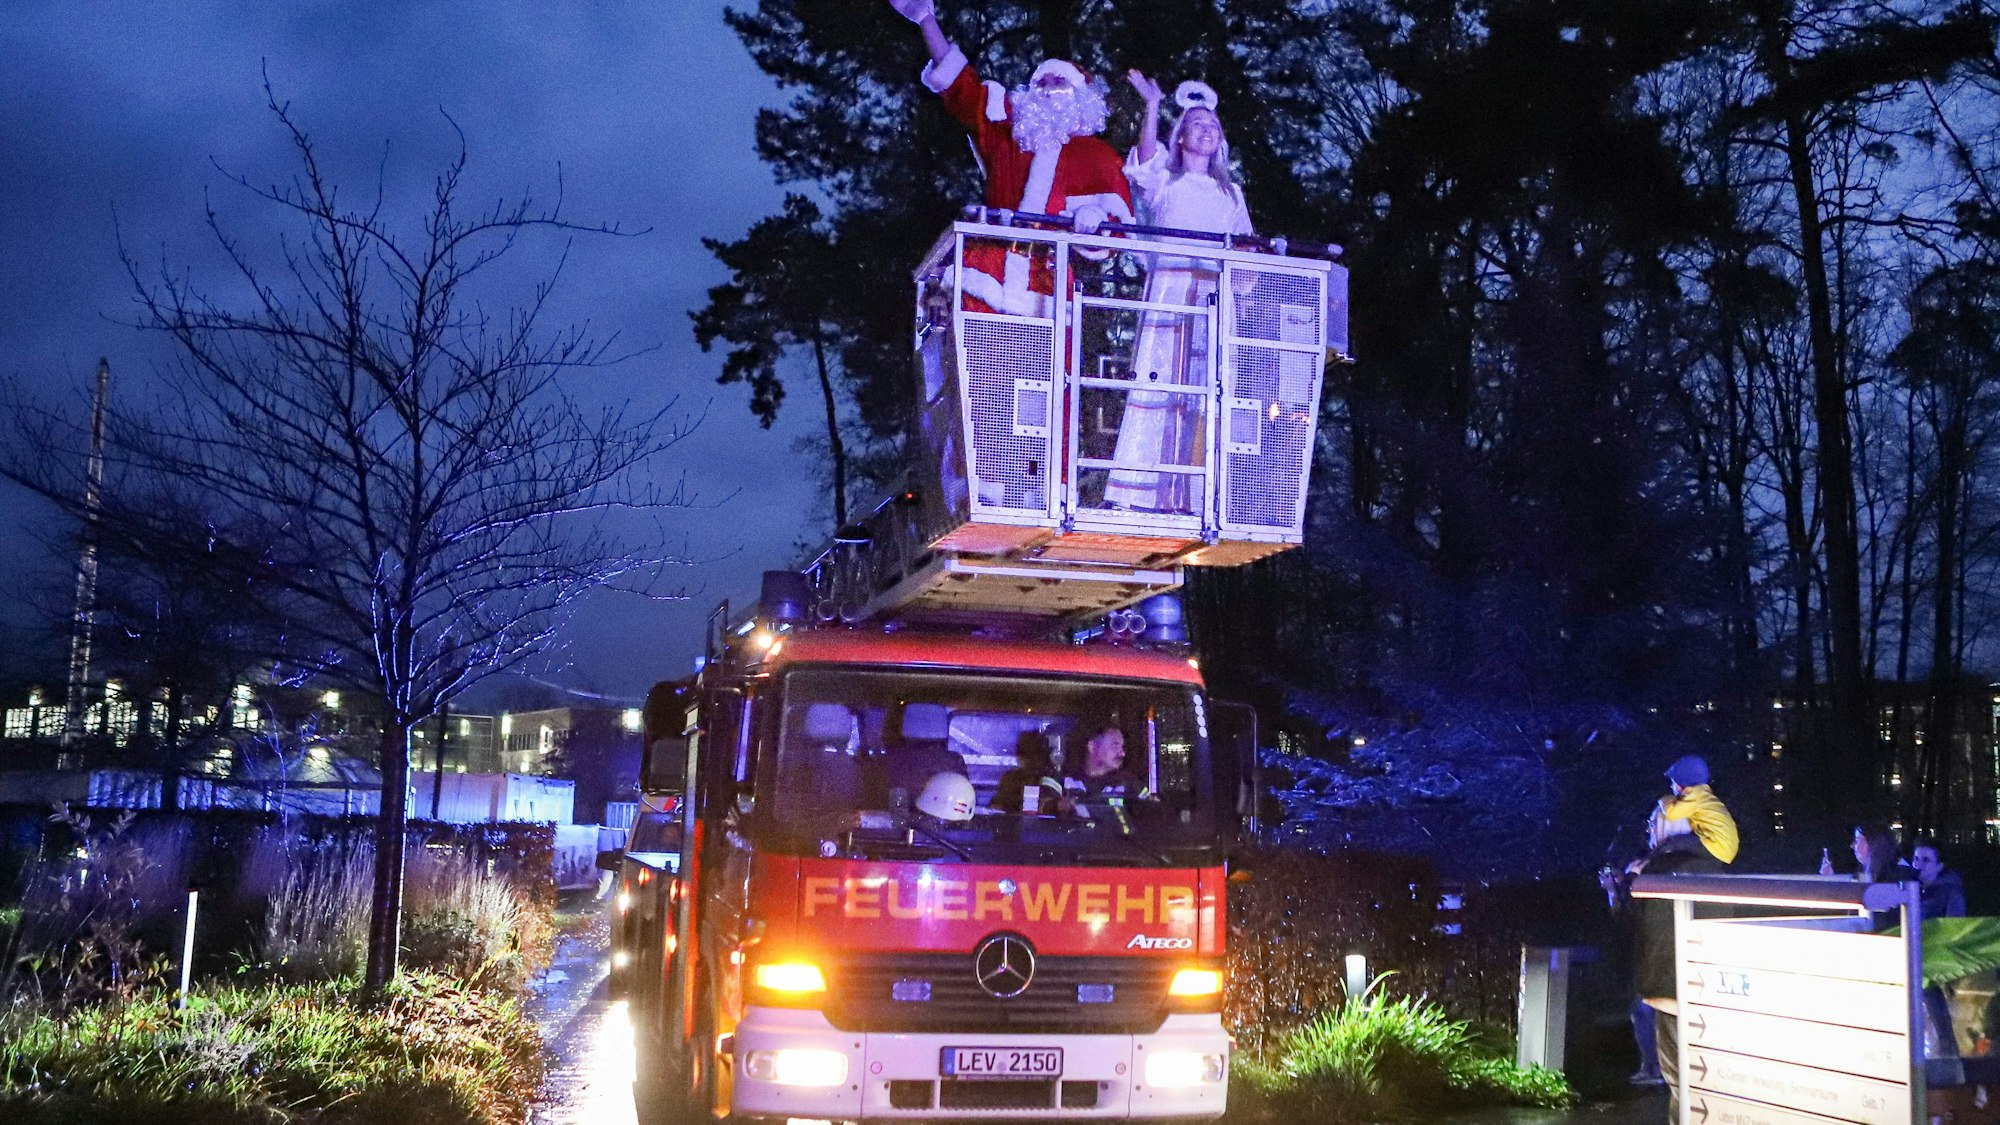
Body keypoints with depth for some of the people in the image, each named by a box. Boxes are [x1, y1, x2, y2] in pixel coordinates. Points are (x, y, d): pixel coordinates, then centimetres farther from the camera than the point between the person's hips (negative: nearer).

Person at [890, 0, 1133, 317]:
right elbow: (960, 85, 25)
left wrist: (1095, 213, -21)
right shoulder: (1007, 133, 24)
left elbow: (1117, 209, 4)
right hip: (989, 274, 2)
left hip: (1048, 279, -2)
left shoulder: (1099, 156, 17)